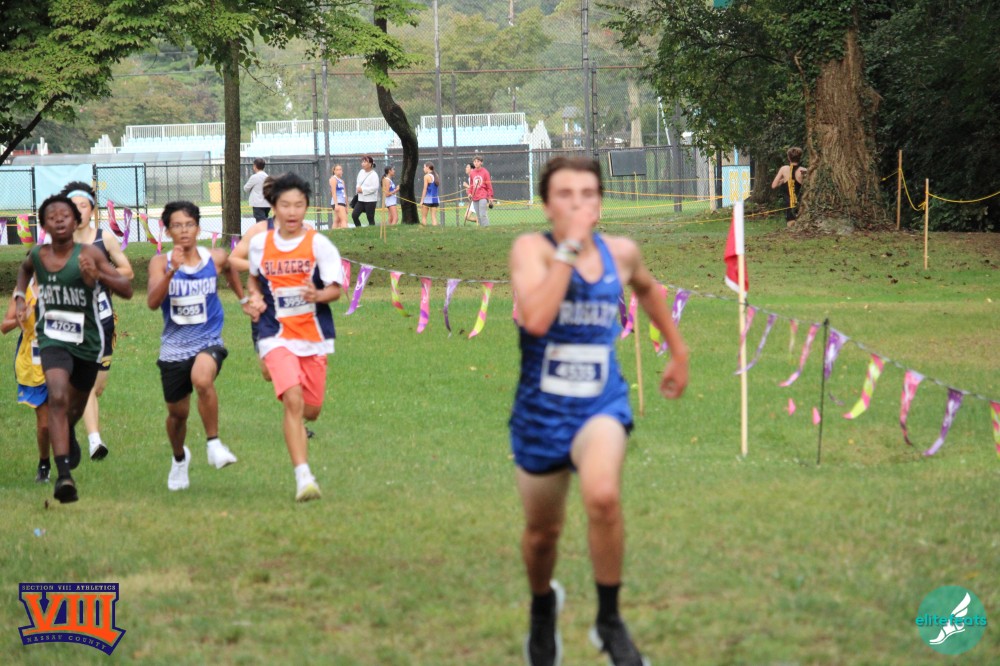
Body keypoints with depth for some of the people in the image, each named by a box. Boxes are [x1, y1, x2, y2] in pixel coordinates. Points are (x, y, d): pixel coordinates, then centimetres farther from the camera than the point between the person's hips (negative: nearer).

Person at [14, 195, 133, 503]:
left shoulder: (89, 254, -14)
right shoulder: (38, 255, -5)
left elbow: (127, 290, -18)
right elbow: (24, 269, 23)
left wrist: (98, 275, -34)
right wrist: (20, 297, 7)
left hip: (87, 341, 1)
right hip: (53, 338, -1)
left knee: (75, 407, 22)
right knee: (58, 398, -26)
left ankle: (68, 434, 61)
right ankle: (64, 475, -35)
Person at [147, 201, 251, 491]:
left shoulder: (215, 258, -2)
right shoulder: (161, 263, -7)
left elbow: (230, 269, 23)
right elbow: (152, 302, -22)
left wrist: (244, 299, 26)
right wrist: (172, 271, -33)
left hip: (208, 341, -1)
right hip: (174, 346, 1)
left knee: (202, 379, -35)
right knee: (177, 412, 14)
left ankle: (213, 443, -19)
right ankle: (179, 458, 45)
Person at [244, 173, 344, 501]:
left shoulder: (319, 244, -5)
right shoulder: (260, 244, 2)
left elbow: (336, 289, -7)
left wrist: (318, 295, -29)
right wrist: (255, 296, -1)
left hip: (314, 337, 1)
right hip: (277, 336, -1)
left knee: (310, 410, 9)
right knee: (293, 400, -21)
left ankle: (297, 431, 49)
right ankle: (304, 478, -22)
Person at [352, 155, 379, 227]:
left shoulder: (373, 175, -13)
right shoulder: (361, 172, 9)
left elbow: (375, 187, -20)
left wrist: (362, 190, -18)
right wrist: (358, 188, -2)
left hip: (370, 200, -7)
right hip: (361, 199, 7)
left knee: (370, 218, -1)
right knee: (354, 215, -4)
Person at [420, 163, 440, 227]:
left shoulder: (427, 176, -7)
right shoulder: (436, 176, 12)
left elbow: (425, 189, -9)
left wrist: (421, 201, -8)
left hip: (428, 198, -6)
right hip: (435, 199, 6)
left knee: (424, 217, 1)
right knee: (434, 217, 3)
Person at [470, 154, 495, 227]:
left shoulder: (485, 172, -2)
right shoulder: (472, 173, 11)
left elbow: (489, 185, -1)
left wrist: (490, 197, -5)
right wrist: (470, 193, 6)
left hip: (483, 197, -5)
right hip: (475, 198, 5)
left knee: (483, 214, -15)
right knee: (478, 216, 4)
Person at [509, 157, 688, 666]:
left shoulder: (620, 252, 0)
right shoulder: (532, 248, -12)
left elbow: (647, 289, 25)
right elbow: (536, 317, -31)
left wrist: (677, 350, 28)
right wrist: (570, 247, -28)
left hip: (601, 406, 0)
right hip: (541, 410, 0)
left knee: (603, 497, -30)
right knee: (542, 531, 16)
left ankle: (609, 620, -11)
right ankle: (543, 605, 50)